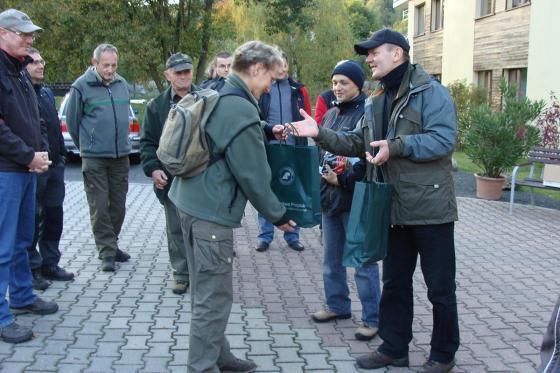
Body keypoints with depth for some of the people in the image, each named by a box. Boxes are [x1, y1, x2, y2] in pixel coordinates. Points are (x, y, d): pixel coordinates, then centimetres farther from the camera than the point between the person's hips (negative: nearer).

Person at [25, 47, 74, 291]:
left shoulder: (46, 92, 17)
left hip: (54, 164, 8)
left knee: (54, 216, 13)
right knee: (33, 219, 0)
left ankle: (49, 263, 25)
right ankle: (31, 268, 11)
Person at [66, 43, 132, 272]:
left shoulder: (122, 84, 8)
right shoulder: (81, 86, -7)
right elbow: (72, 121, 1)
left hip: (121, 156, 5)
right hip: (94, 158, -5)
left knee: (118, 205, 11)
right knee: (99, 207, -2)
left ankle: (110, 245, 26)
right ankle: (107, 252, 5)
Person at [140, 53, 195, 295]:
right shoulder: (157, 106, 6)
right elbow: (147, 141, 6)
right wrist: (153, 168, -8)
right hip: (171, 180, 2)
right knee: (176, 229, 9)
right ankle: (181, 273, 21)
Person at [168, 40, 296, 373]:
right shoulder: (242, 111, -18)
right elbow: (253, 176, -15)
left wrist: (266, 132, 21)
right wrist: (279, 215, -3)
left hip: (192, 201, 10)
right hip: (212, 212, -10)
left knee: (206, 291, 18)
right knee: (214, 297, 0)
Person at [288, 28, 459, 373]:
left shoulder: (431, 92, -12)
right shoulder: (377, 102, 14)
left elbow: (444, 139, -23)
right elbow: (357, 143, 14)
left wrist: (397, 146, -27)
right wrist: (320, 133, 0)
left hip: (431, 207, -8)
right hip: (396, 209, 8)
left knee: (440, 286, 5)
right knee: (395, 283, 16)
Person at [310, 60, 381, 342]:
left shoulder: (368, 113, -11)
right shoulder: (331, 114, 14)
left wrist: (343, 180, -18)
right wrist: (321, 175, 6)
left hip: (355, 197, -8)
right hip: (329, 196, 8)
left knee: (363, 261, -1)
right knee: (332, 259, 18)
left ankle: (372, 319, 9)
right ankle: (337, 305, 34)